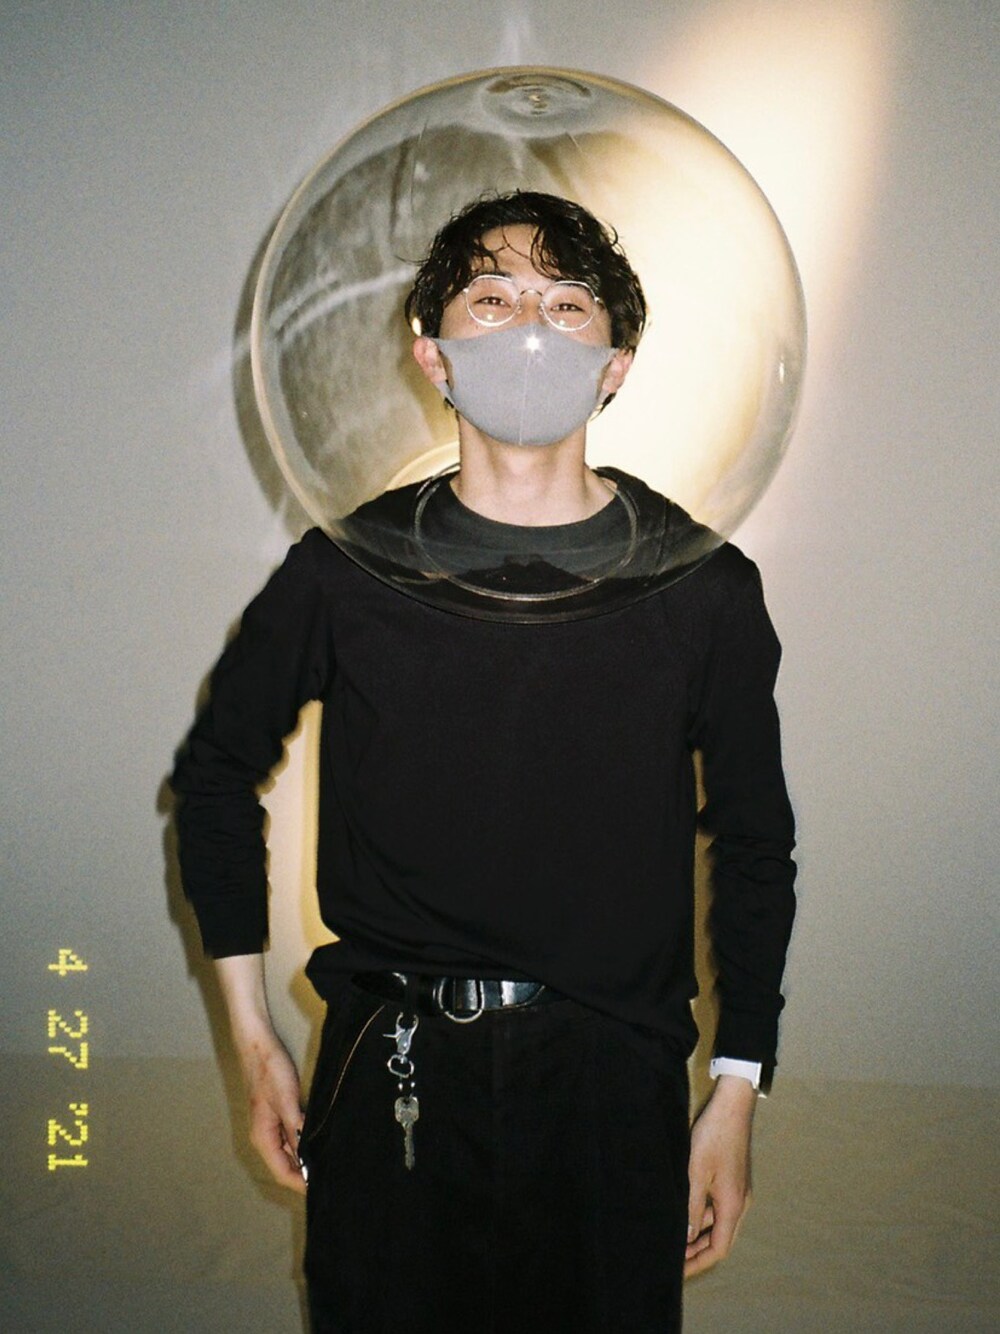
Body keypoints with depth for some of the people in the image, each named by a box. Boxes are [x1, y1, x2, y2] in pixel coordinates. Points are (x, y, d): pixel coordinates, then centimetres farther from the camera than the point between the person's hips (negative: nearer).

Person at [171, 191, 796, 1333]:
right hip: (389, 1074, 0)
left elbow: (755, 843, 5)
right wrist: (251, 1039, 6)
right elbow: (216, 772, 9)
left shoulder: (704, 588, -3)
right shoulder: (345, 569, -4)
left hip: (613, 1080, 0)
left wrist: (737, 1091, 4)